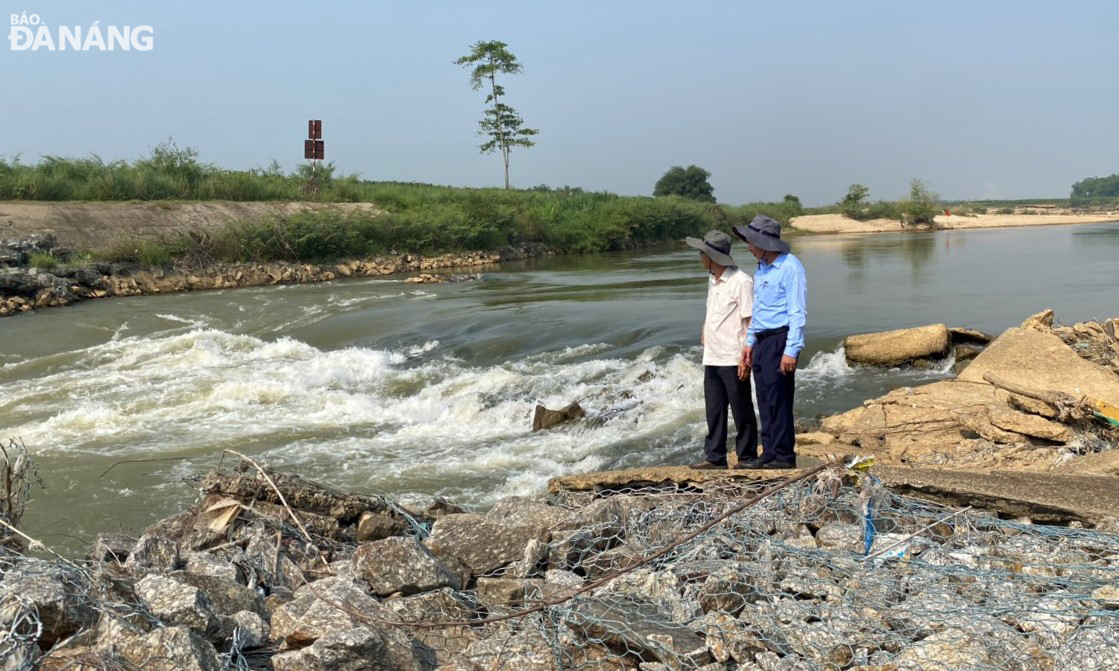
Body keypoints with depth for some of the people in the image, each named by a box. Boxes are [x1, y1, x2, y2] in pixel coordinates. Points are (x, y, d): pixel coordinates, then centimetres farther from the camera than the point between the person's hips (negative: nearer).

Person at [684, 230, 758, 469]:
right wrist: (706, 330, 13)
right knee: (714, 411, 11)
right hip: (712, 358, 8)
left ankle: (747, 457, 15)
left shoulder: (741, 282, -13)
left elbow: (750, 322, -15)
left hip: (733, 360, -8)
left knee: (742, 412, 4)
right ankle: (715, 457, 19)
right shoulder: (712, 280, 13)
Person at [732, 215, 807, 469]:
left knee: (778, 400, -6)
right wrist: (749, 341, 20)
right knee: (765, 401, 9)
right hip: (761, 341, 9)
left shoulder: (790, 267, -11)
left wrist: (791, 351, -21)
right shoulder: (761, 268, 16)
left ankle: (784, 455, 0)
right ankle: (770, 452, 15)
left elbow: (798, 312, -16)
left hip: (779, 340, -9)